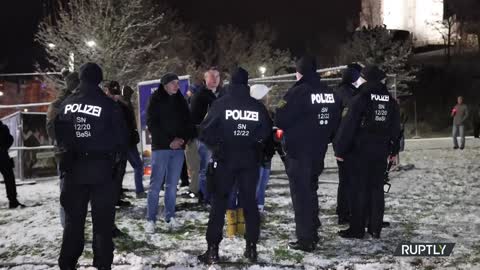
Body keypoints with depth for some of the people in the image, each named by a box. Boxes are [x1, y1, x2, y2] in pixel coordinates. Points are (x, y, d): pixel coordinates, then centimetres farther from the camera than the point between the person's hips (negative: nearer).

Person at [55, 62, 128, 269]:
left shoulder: (67, 104, 2)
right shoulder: (108, 104, -9)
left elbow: (59, 134, 9)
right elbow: (121, 138, -5)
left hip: (73, 169, 3)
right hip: (101, 169, -3)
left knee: (73, 218, 12)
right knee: (102, 220, 3)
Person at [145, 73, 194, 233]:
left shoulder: (181, 101, 13)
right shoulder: (155, 100, 0)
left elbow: (188, 123, 14)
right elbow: (152, 124, -6)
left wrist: (183, 139, -5)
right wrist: (169, 141, -12)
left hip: (178, 149, 4)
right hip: (160, 148, -4)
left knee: (172, 185, 6)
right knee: (156, 185, -5)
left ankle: (170, 218, 13)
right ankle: (151, 220, -1)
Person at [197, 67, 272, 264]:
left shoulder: (220, 103, -9)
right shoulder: (258, 106, -1)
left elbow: (206, 131, -10)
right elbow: (266, 132, 1)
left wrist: (214, 145, 8)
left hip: (225, 159, -2)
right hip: (249, 160, 2)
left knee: (219, 203, 3)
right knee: (250, 202, 11)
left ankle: (213, 250, 1)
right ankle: (252, 248, 13)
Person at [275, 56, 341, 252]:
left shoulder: (297, 92, -16)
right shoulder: (329, 92, 5)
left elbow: (280, 120, -16)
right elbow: (336, 120, 10)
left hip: (298, 151, -7)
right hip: (318, 152, 7)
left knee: (301, 193, 0)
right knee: (311, 190, 20)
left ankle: (305, 239, 2)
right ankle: (313, 233, 27)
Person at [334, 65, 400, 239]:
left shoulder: (360, 99, -11)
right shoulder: (391, 101, 8)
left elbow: (348, 126, -14)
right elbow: (395, 128, 15)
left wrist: (339, 149, -9)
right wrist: (393, 150, 24)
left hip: (361, 151, -5)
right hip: (381, 151, 5)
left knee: (359, 189, -1)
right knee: (377, 188, 10)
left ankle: (357, 229, 2)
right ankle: (375, 228, 14)